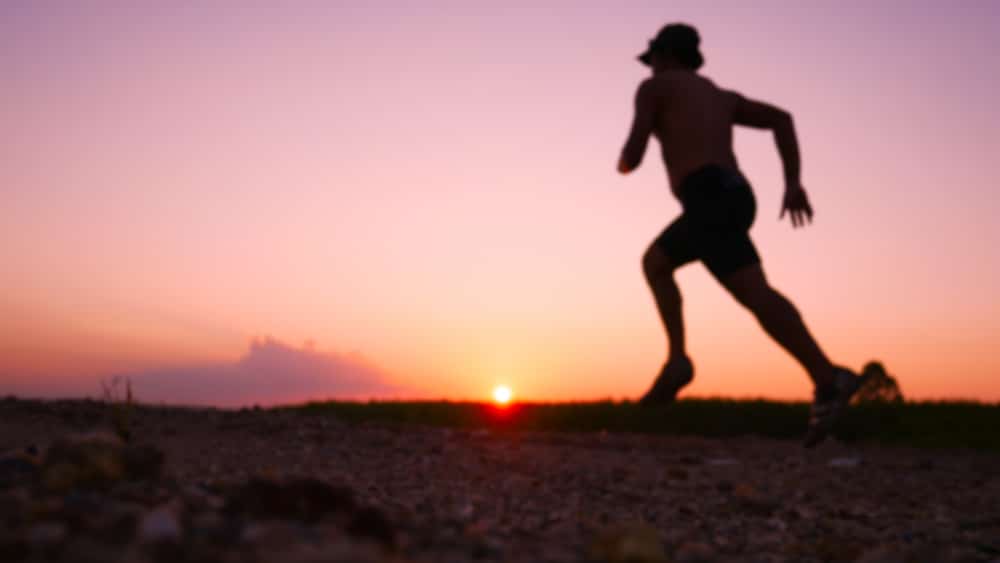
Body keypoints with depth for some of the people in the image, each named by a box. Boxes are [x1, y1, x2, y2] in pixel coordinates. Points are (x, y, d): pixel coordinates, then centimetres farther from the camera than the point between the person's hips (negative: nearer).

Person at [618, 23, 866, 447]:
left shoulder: (653, 87, 13)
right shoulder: (722, 97, 32)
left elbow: (632, 156, 3)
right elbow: (781, 118, 19)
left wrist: (622, 164, 29)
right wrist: (793, 184, 12)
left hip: (708, 199, -8)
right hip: (737, 198, 8)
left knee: (753, 292, -19)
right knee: (654, 262, 19)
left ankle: (829, 380, -32)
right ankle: (677, 361, 8)